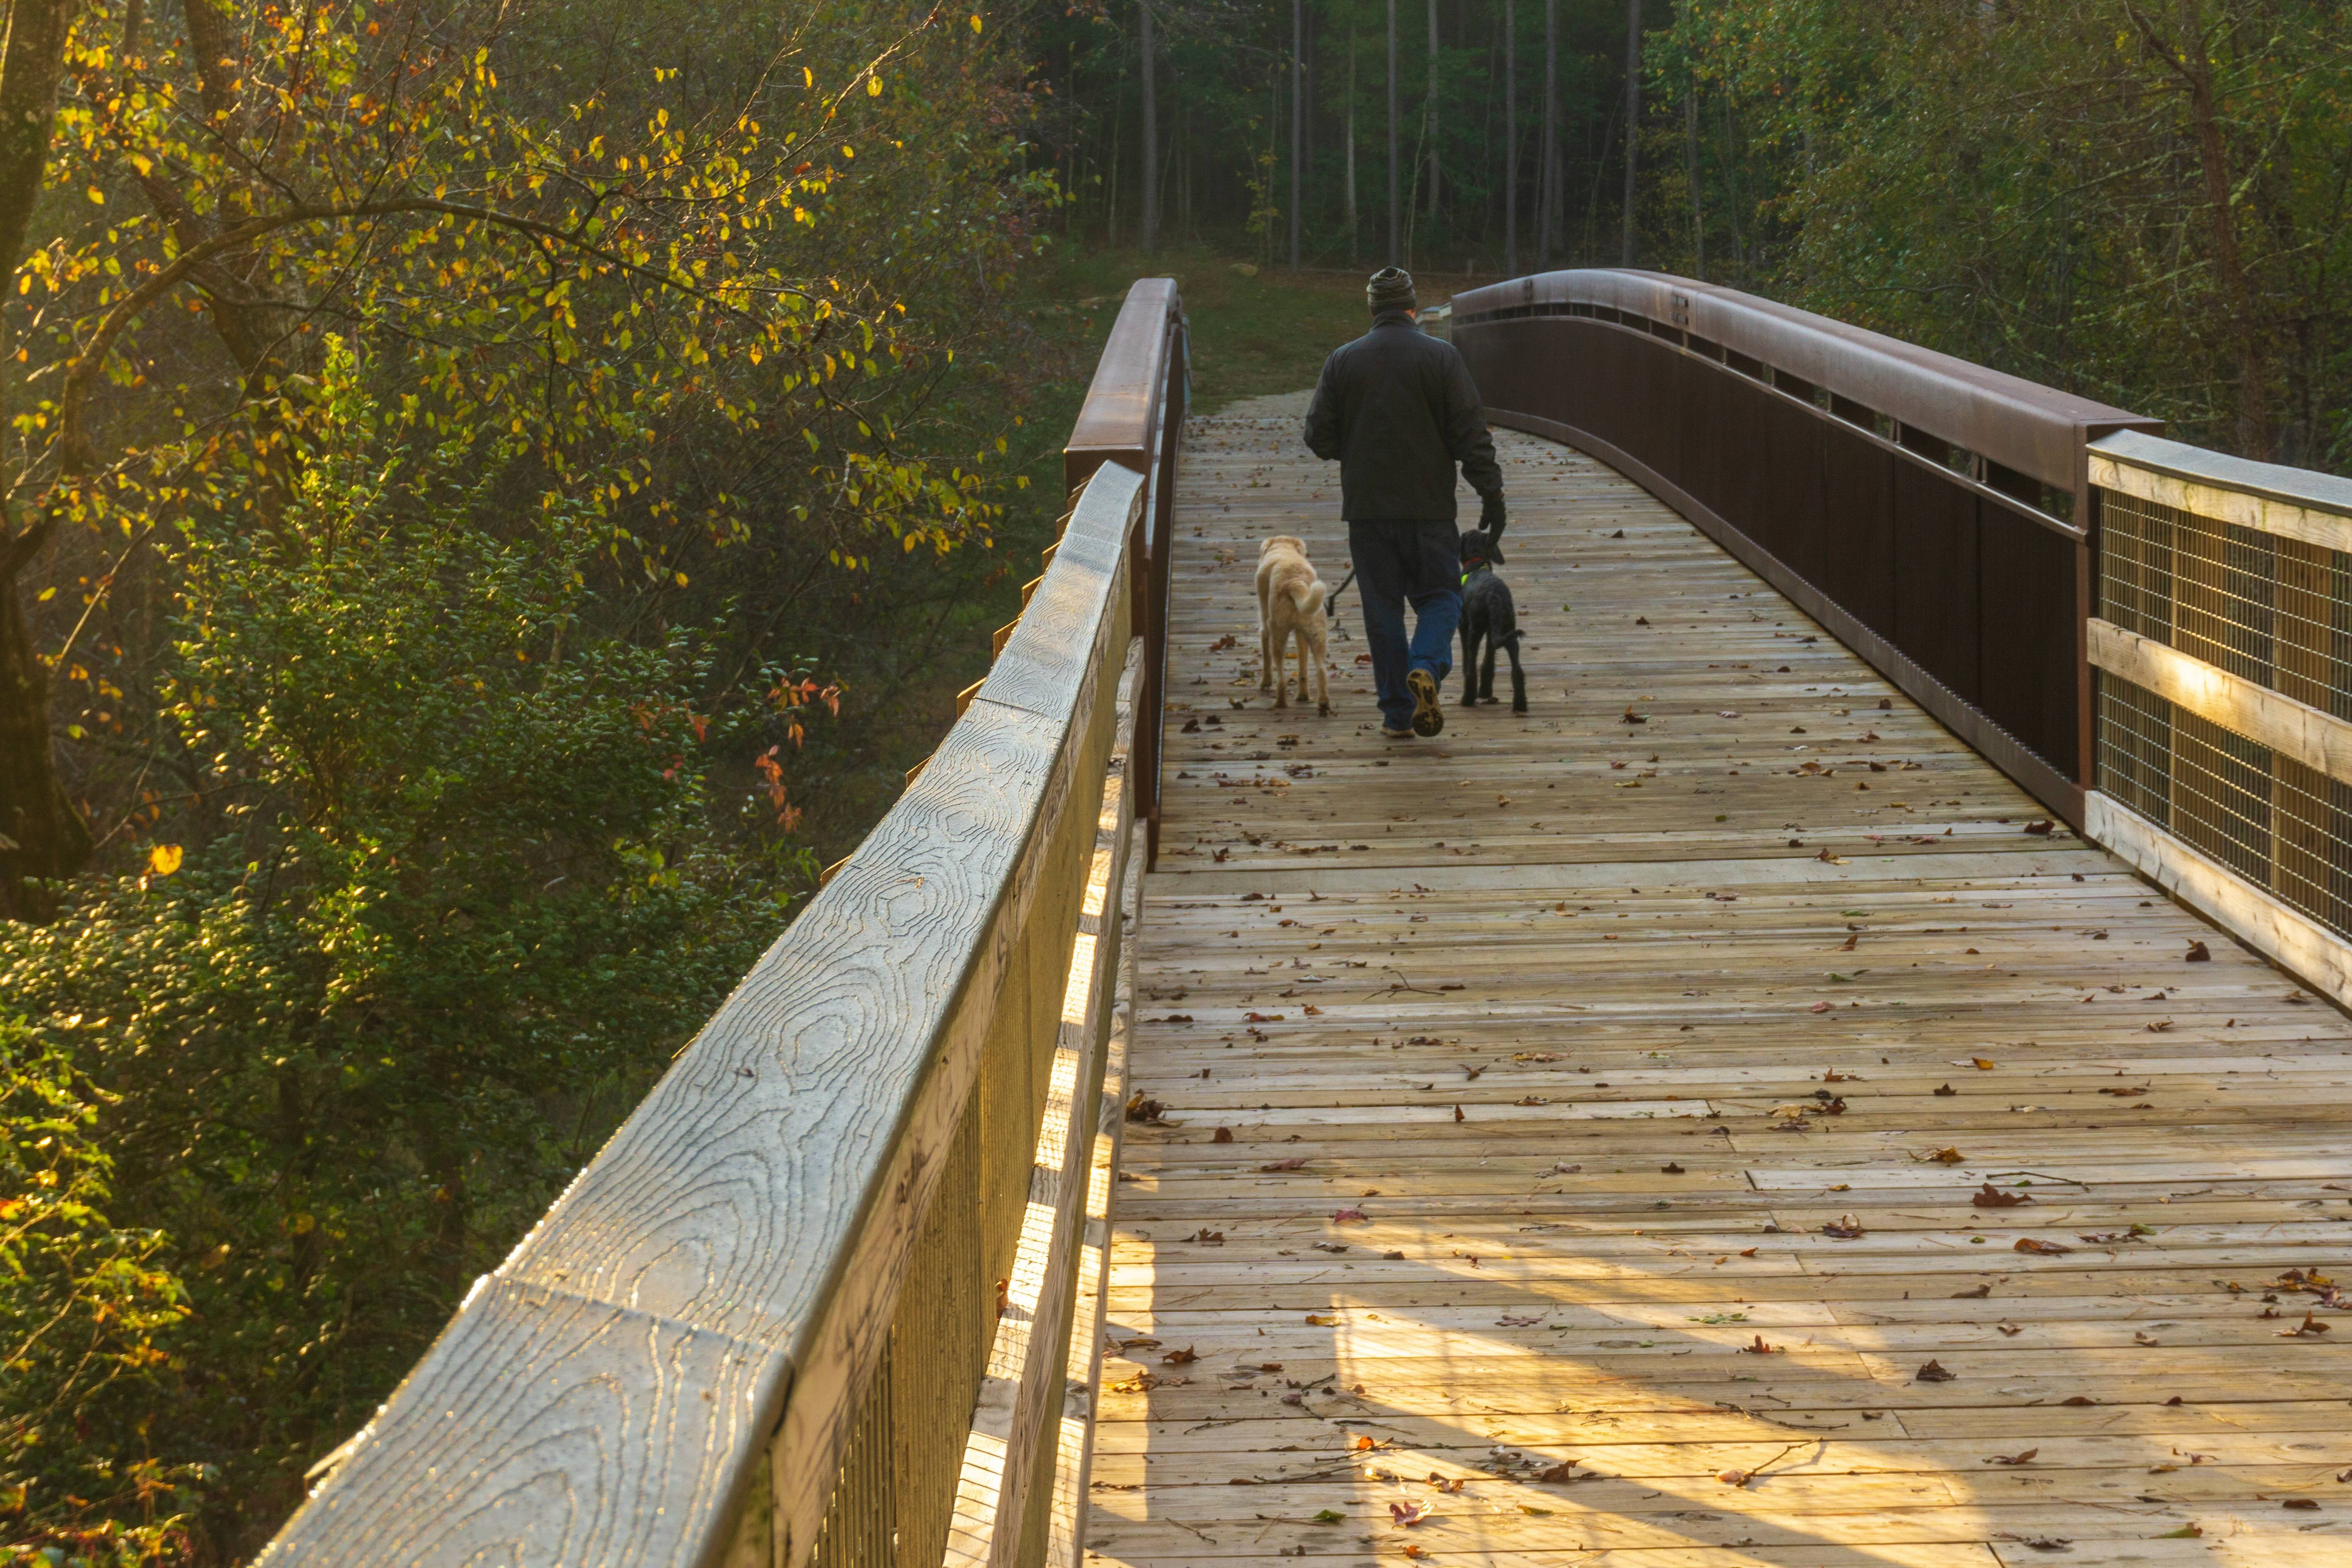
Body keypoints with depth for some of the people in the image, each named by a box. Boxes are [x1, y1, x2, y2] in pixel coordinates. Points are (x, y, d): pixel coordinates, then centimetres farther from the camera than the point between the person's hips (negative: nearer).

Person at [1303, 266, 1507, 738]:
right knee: (1439, 596, 10)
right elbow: (1472, 433, -5)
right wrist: (1491, 495, 0)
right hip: (1429, 505, -1)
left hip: (1366, 506, 1)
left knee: (1382, 610, 8)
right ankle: (1426, 668, -18)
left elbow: (1320, 437, 4)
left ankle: (1397, 712, 5)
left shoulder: (1343, 361, 1)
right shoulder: (1440, 356, -3)